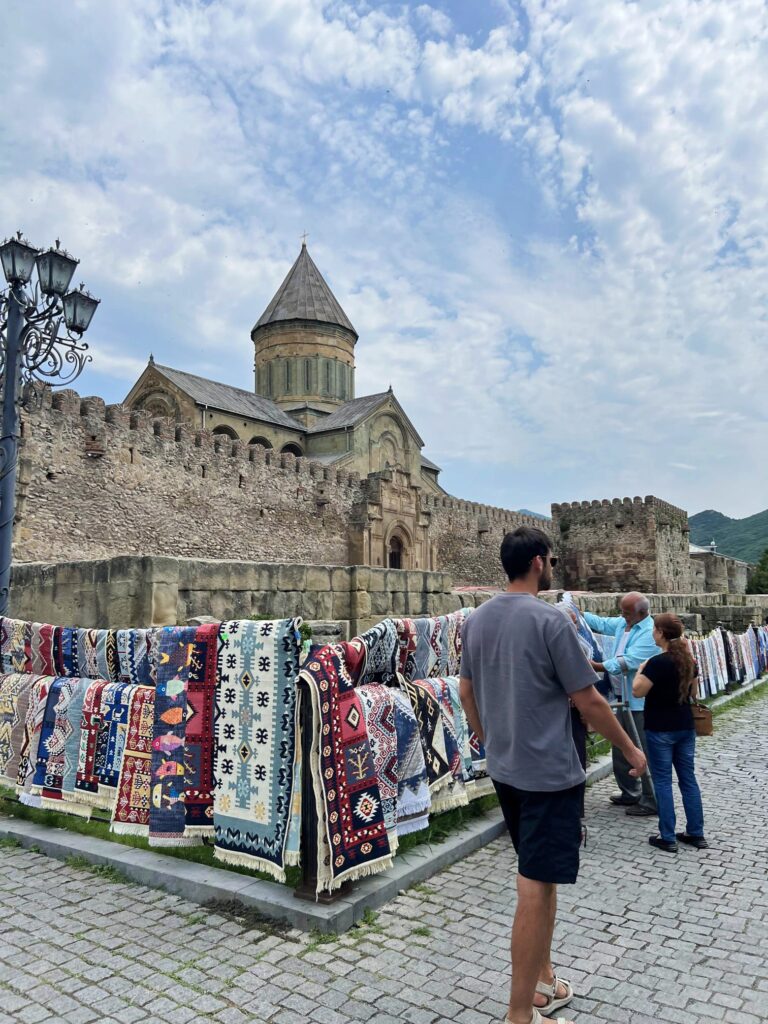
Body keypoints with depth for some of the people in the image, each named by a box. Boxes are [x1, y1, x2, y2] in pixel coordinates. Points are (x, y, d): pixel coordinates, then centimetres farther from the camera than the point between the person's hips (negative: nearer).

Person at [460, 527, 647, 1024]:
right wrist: (630, 749, 1)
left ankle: (542, 981, 37)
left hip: (505, 769, 8)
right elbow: (589, 702, -13)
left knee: (537, 877, 23)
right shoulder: (550, 620, -19)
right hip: (550, 773, -8)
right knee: (537, 887, 2)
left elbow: (466, 691, 12)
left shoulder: (476, 620, 3)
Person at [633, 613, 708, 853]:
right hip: (685, 726, 7)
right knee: (688, 778, 14)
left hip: (660, 729, -7)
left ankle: (667, 838, 8)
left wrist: (641, 669, -2)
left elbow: (637, 691, -16)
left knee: (663, 781, 2)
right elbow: (693, 692, 14)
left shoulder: (657, 662, -20)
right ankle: (696, 834, 21)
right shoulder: (689, 660, 3)